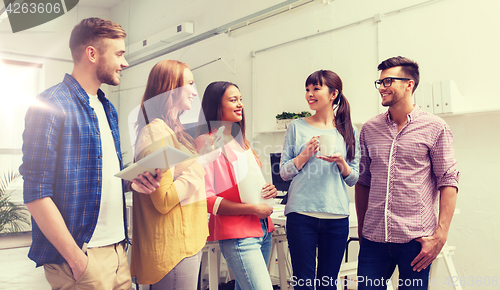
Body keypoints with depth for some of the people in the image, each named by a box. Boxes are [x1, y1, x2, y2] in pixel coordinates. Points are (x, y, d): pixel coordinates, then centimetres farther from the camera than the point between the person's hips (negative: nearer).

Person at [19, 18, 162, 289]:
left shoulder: (107, 109, 13)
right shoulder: (51, 104, -12)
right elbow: (37, 194, -16)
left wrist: (130, 181, -1)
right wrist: (77, 260, -17)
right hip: (82, 253, -7)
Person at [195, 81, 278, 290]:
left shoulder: (241, 141, 16)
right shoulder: (207, 142, -10)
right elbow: (206, 199, -17)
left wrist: (269, 190, 4)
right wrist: (252, 209, -18)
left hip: (263, 230, 8)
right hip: (237, 236, -8)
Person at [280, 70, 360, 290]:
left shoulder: (349, 131, 8)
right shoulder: (297, 127, 4)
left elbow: (353, 179, 9)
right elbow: (284, 172, 4)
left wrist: (341, 163, -10)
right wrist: (306, 154, -11)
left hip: (337, 217, 2)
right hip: (301, 214, -1)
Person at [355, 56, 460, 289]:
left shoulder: (435, 128, 0)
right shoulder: (369, 129, 9)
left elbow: (448, 182, -3)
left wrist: (440, 235, -11)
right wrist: (361, 230, 11)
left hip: (416, 239, -2)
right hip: (374, 239, 3)